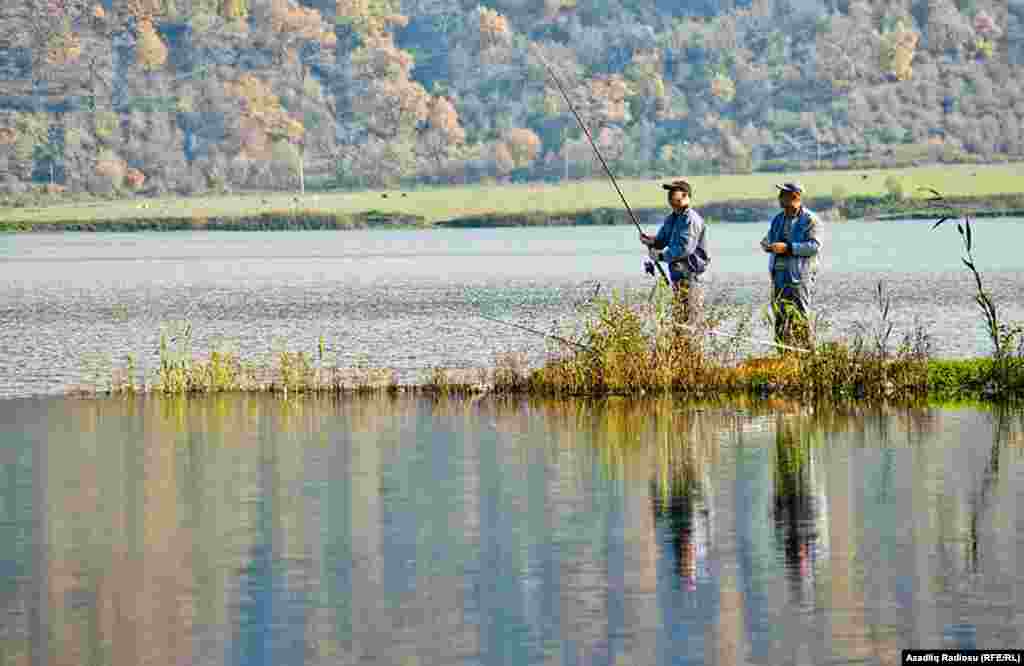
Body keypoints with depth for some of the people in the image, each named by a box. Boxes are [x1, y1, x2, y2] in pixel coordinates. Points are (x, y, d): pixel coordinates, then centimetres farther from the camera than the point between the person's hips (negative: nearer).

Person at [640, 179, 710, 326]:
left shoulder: (691, 219, -15)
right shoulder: (671, 218, 13)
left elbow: (685, 248, -22)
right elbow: (661, 240, 21)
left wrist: (661, 256, -17)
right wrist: (649, 241, -1)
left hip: (691, 275, -9)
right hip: (676, 274, 9)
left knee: (689, 320, -9)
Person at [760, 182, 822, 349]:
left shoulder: (810, 220, -6)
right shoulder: (778, 220, 17)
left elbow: (814, 246, -15)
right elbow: (769, 240, 24)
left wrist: (788, 247, -21)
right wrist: (767, 245, -1)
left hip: (799, 274, -7)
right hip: (779, 274, 7)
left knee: (799, 316, -10)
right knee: (780, 314, 8)